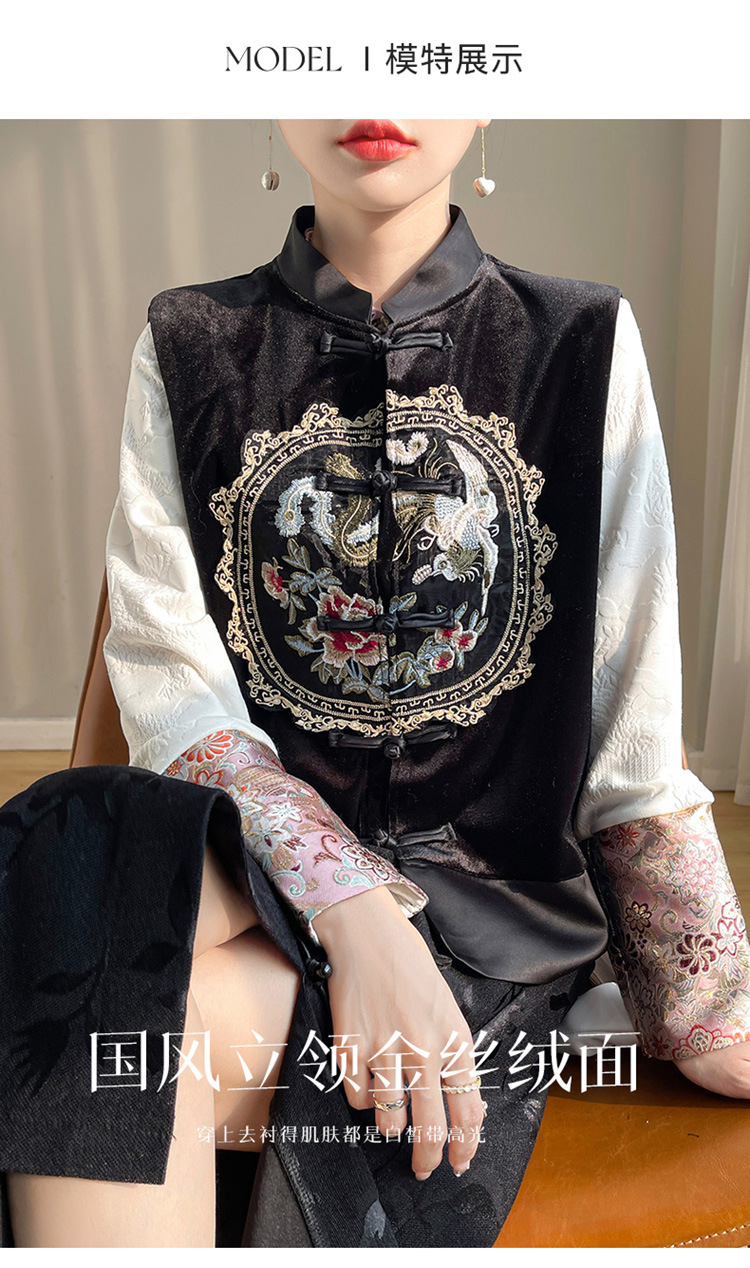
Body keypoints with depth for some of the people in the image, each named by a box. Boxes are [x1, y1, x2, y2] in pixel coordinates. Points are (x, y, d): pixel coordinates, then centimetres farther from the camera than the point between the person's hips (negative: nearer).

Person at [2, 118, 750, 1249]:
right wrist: (351, 900, -20)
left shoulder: (586, 347, 2)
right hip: (244, 849, 2)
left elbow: (634, 749, 1)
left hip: (490, 878, -1)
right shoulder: (189, 349, 5)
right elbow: (168, 679, -5)